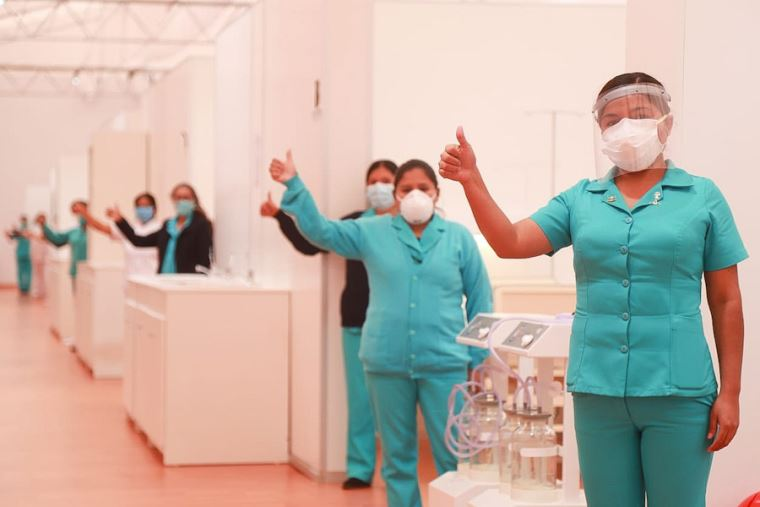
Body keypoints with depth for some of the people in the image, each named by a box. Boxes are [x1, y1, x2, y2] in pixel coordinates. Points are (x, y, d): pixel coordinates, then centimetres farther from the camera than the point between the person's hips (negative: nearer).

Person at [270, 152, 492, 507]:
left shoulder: (459, 237, 3)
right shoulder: (372, 232, 7)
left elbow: (480, 301, 6)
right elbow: (320, 230, 2)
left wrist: (479, 356, 3)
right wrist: (294, 186, -9)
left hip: (444, 364, -1)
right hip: (386, 364, 2)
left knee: (453, 457, 1)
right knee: (397, 458, 11)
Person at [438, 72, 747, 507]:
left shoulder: (702, 198, 2)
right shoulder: (581, 200, 9)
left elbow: (726, 302, 2)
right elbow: (510, 243, 0)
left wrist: (730, 393, -3)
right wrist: (472, 181, -14)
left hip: (677, 391, -2)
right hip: (598, 390, 3)